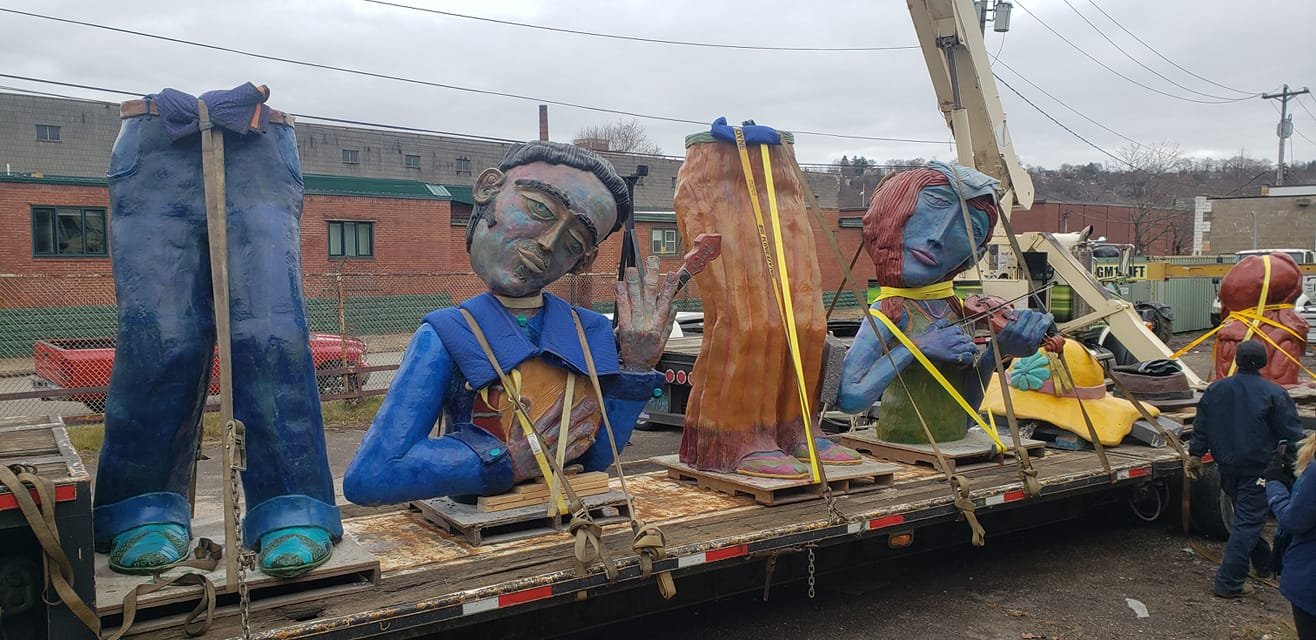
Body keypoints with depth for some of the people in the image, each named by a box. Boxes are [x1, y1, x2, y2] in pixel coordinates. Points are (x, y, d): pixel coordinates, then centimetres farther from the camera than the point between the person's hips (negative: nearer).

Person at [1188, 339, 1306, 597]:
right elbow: (1291, 434, -9)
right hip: (1258, 470, -6)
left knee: (1245, 516, 23)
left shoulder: (1215, 389, 2)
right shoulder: (1273, 394, -14)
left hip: (1227, 467, 6)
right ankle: (1230, 582, -6)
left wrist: (1195, 455, 17)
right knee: (1248, 522, -3)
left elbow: (1201, 427, 8)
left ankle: (1263, 563, 39)